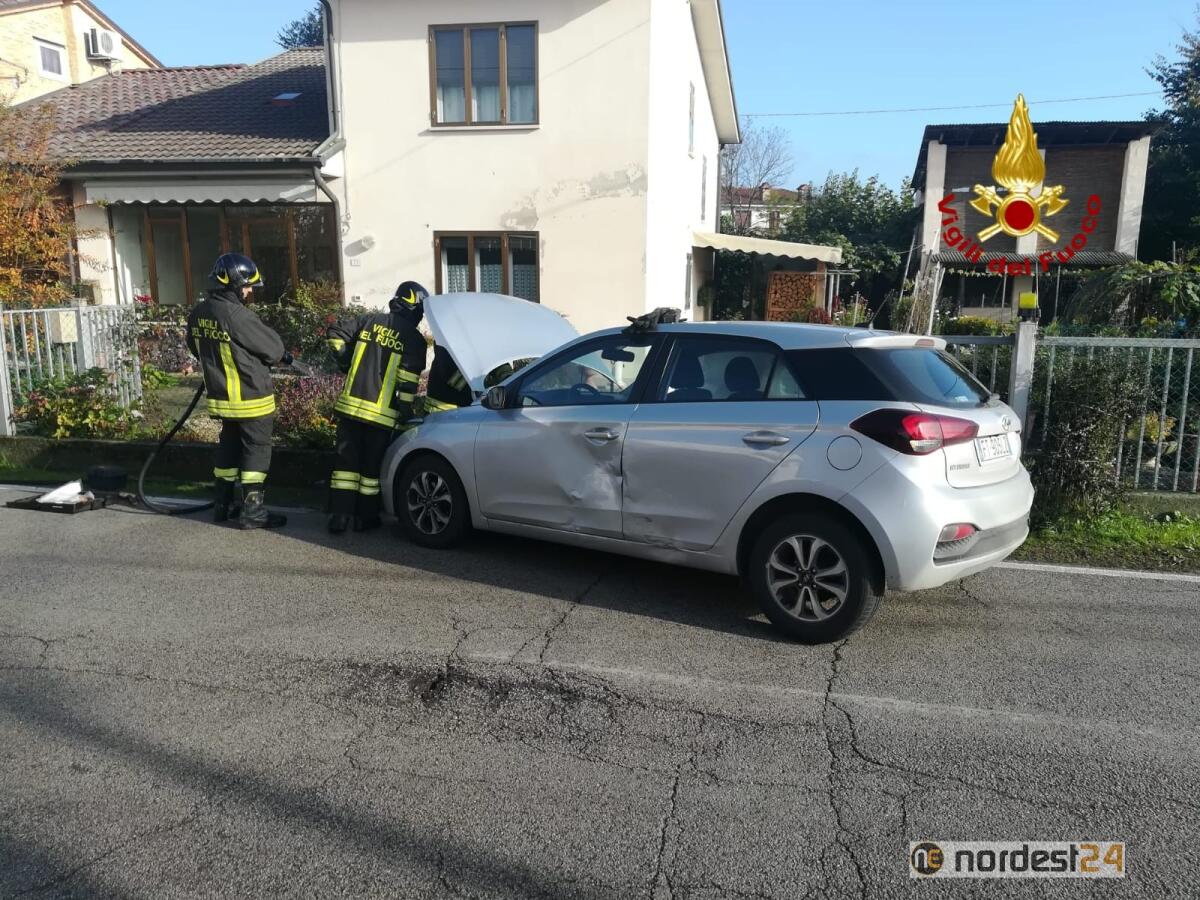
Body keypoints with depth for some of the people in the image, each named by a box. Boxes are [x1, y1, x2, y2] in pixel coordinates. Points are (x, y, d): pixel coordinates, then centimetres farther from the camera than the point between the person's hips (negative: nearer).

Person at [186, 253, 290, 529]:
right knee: (256, 449, 1)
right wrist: (282, 354, 8)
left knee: (229, 445, 19)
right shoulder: (237, 315, -22)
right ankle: (252, 510, 3)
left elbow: (197, 349, 18)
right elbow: (272, 348, -14)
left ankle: (223, 504, 27)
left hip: (221, 395, 8)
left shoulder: (197, 314, 3)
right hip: (250, 398, -8)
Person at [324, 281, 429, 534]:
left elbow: (335, 335, 6)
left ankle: (339, 516, 12)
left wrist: (347, 363, 17)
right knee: (372, 465, 9)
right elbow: (408, 382, -11)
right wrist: (406, 413, -5)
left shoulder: (371, 321, 8)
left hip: (350, 405, 4)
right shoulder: (414, 339, -5)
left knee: (347, 461, 10)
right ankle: (365, 518, 17)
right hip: (382, 412, -3)